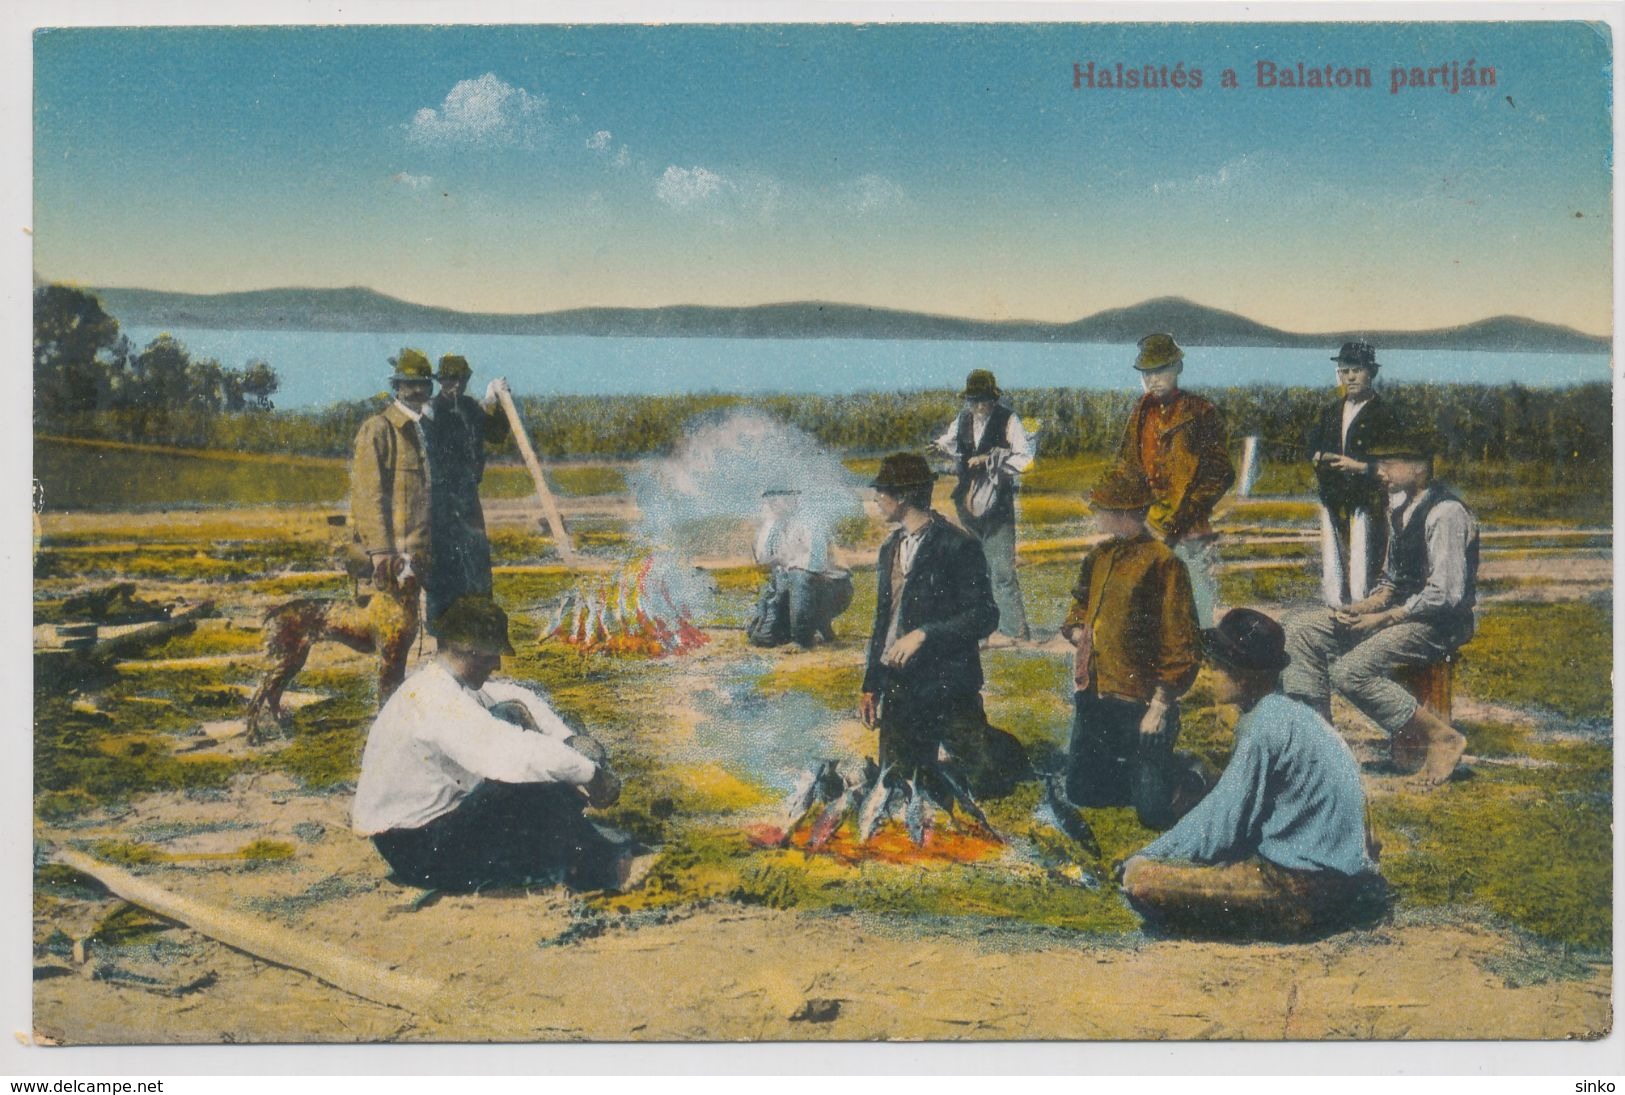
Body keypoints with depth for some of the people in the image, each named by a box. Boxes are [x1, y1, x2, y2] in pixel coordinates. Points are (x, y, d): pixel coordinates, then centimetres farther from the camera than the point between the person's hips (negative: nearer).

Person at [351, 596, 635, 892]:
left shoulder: (443, 682, 3)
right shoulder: (438, 701, -27)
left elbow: (518, 697, 16)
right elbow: (516, 756, -35)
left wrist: (569, 740, 2)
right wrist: (589, 771, -23)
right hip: (418, 851, -10)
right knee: (540, 793, -20)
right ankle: (597, 867, 1)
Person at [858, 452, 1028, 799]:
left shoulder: (958, 546, -9)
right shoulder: (890, 548, 14)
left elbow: (984, 617, -13)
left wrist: (925, 634, -21)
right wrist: (871, 685, 17)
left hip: (948, 689, -6)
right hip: (899, 690, 7)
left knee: (989, 780, -6)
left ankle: (1007, 755, 26)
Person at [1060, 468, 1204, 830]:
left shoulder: (1163, 565, -16)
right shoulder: (1100, 557, 7)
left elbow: (1179, 644, -16)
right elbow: (1081, 605, 23)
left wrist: (1161, 705, -18)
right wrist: (1077, 630, 0)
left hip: (1140, 702, -8)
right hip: (1093, 697, 8)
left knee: (1154, 811, -3)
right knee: (1080, 792, 17)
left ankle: (1188, 779, 28)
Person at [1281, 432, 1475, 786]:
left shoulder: (1445, 513, -18)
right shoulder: (1400, 507, 11)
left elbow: (1446, 594, -23)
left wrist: (1383, 618, -19)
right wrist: (1368, 606, 0)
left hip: (1438, 623, -9)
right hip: (1402, 611, 10)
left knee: (1351, 670, -28)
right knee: (1300, 629, -2)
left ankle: (1442, 737, -12)